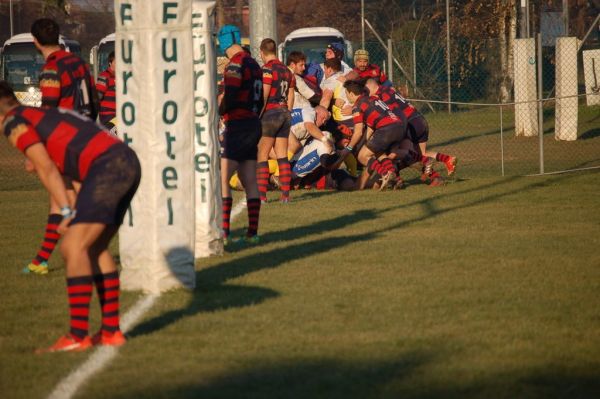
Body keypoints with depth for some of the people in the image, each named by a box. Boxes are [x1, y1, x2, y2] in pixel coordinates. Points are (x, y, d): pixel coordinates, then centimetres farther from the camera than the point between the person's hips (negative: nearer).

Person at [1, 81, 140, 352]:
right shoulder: (43, 114, 28)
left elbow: (47, 170, -8)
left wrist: (67, 211, -9)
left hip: (106, 167, -9)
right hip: (127, 160, 9)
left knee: (74, 248, -9)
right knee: (95, 249, 17)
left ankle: (78, 336, -12)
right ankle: (111, 331, 18)